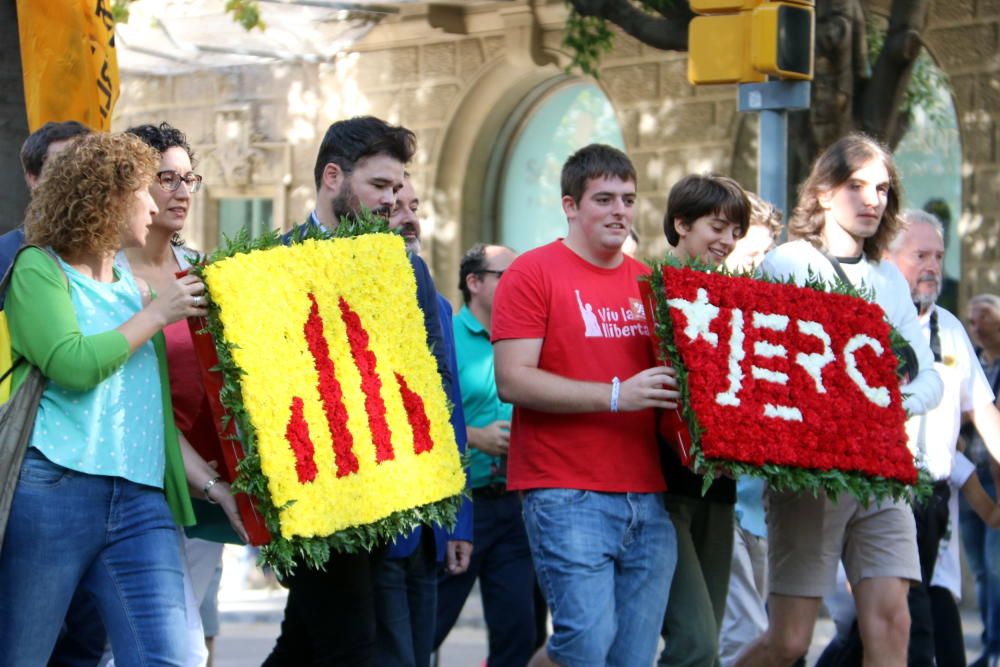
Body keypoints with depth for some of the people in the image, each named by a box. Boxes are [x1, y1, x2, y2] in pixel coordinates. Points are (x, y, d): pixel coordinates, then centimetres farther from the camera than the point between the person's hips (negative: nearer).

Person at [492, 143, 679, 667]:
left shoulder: (648, 283, 16)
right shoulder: (533, 273, -2)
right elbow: (512, 381, -12)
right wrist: (615, 395, -18)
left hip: (648, 498, 6)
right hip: (567, 494, -6)